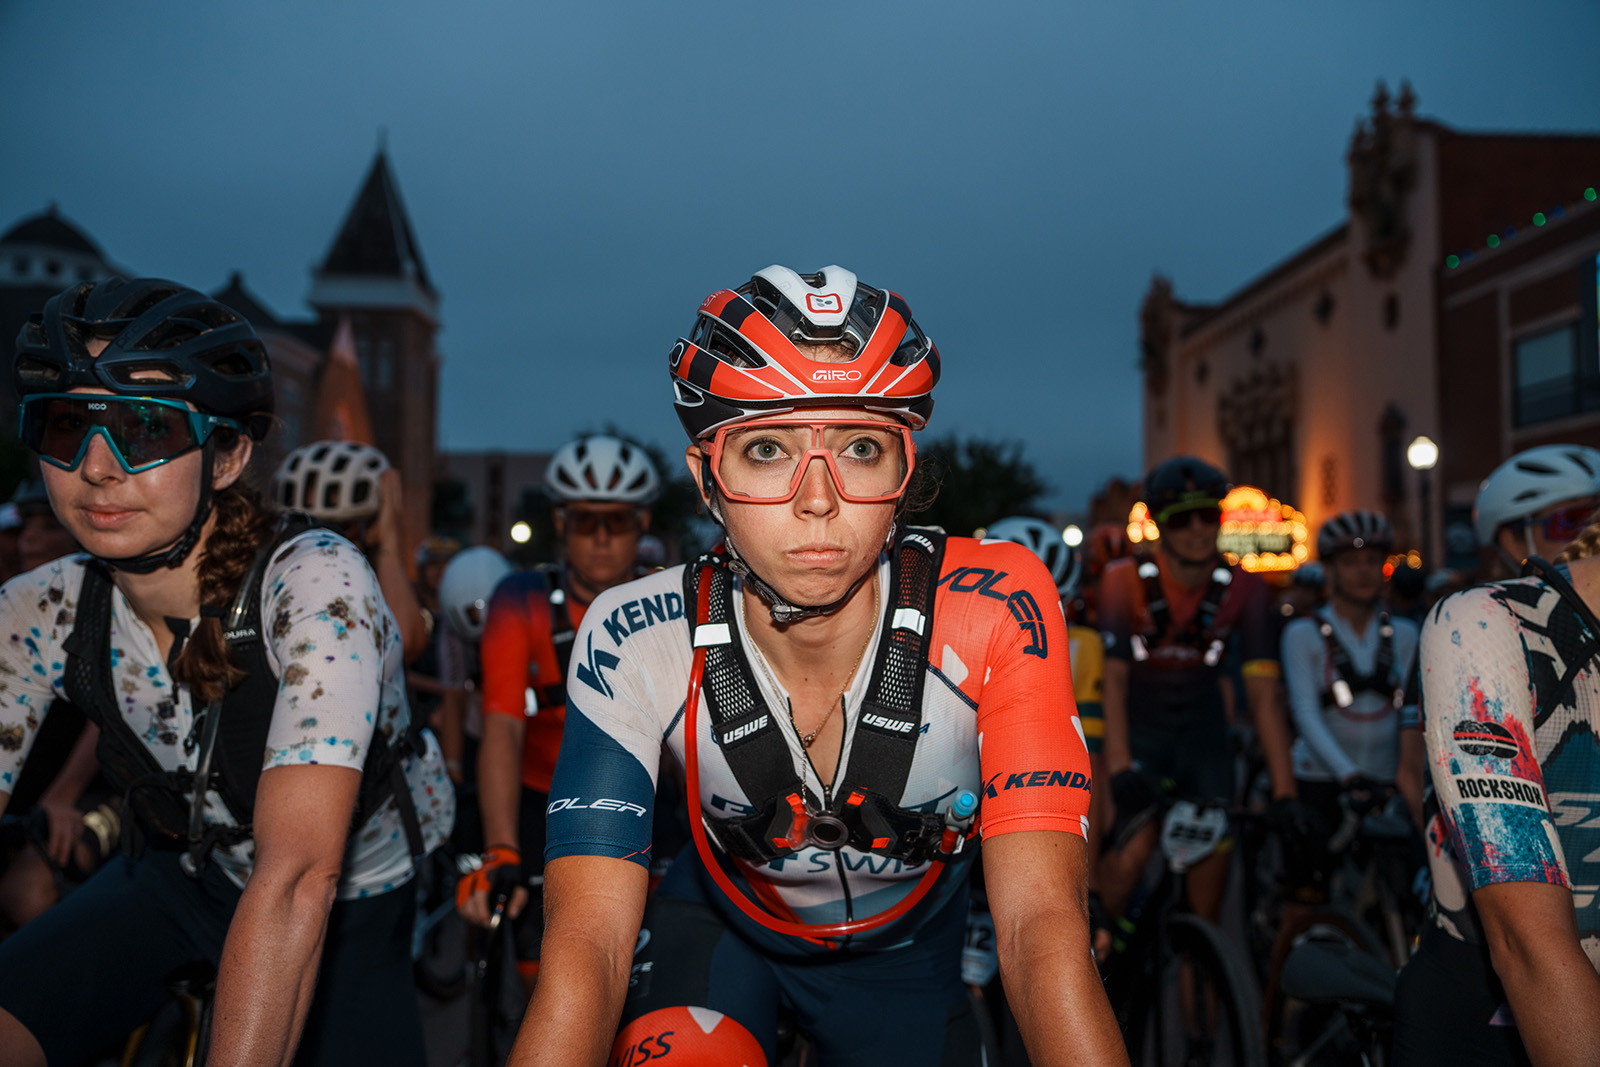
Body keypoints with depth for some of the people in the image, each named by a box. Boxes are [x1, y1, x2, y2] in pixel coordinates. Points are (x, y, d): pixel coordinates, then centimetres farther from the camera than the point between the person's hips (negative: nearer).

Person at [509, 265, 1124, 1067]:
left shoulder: (996, 611, -29)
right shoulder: (635, 642, -27)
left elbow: (1039, 921, -31)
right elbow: (589, 940, -30)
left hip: (903, 949, 1)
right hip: (722, 920, -1)